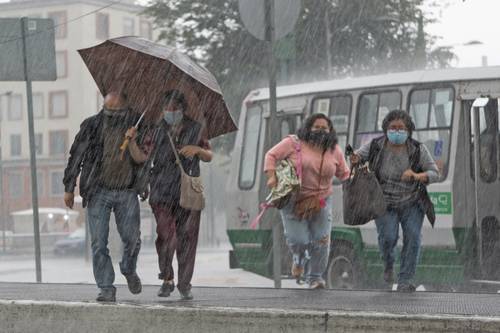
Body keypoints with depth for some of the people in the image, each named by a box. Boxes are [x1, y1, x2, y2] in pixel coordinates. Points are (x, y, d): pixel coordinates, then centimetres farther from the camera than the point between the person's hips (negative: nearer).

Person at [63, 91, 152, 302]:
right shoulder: (91, 126, -4)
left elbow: (140, 160, 0)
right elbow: (76, 158, 2)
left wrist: (132, 142, -19)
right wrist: (69, 189, 2)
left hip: (127, 192, 1)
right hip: (99, 192, -1)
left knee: (131, 238, 3)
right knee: (99, 242, -6)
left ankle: (129, 270, 34)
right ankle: (106, 289, -2)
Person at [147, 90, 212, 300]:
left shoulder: (194, 130, 8)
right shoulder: (157, 131, 6)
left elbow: (209, 157, 14)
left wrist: (197, 149, -7)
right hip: (162, 193, -1)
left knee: (187, 238, 0)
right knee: (165, 236, -13)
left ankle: (185, 284, 11)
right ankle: (167, 279, 5)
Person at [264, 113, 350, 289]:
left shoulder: (334, 151, 4)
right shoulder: (293, 143, -6)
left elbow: (344, 174, 15)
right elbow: (272, 155, -4)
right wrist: (272, 177, -16)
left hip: (321, 202, 3)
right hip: (293, 200, -2)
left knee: (321, 240, -4)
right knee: (298, 240, -8)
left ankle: (315, 277, 13)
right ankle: (299, 258, 30)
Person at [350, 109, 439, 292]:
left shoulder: (418, 150, -10)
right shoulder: (376, 146, -8)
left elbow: (434, 173, -8)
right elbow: (358, 156, 4)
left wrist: (417, 176, -28)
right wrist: (354, 159, -21)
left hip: (412, 204, 1)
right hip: (385, 205, 0)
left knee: (412, 237, -17)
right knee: (388, 237, -20)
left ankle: (404, 281, -9)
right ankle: (388, 263, 14)